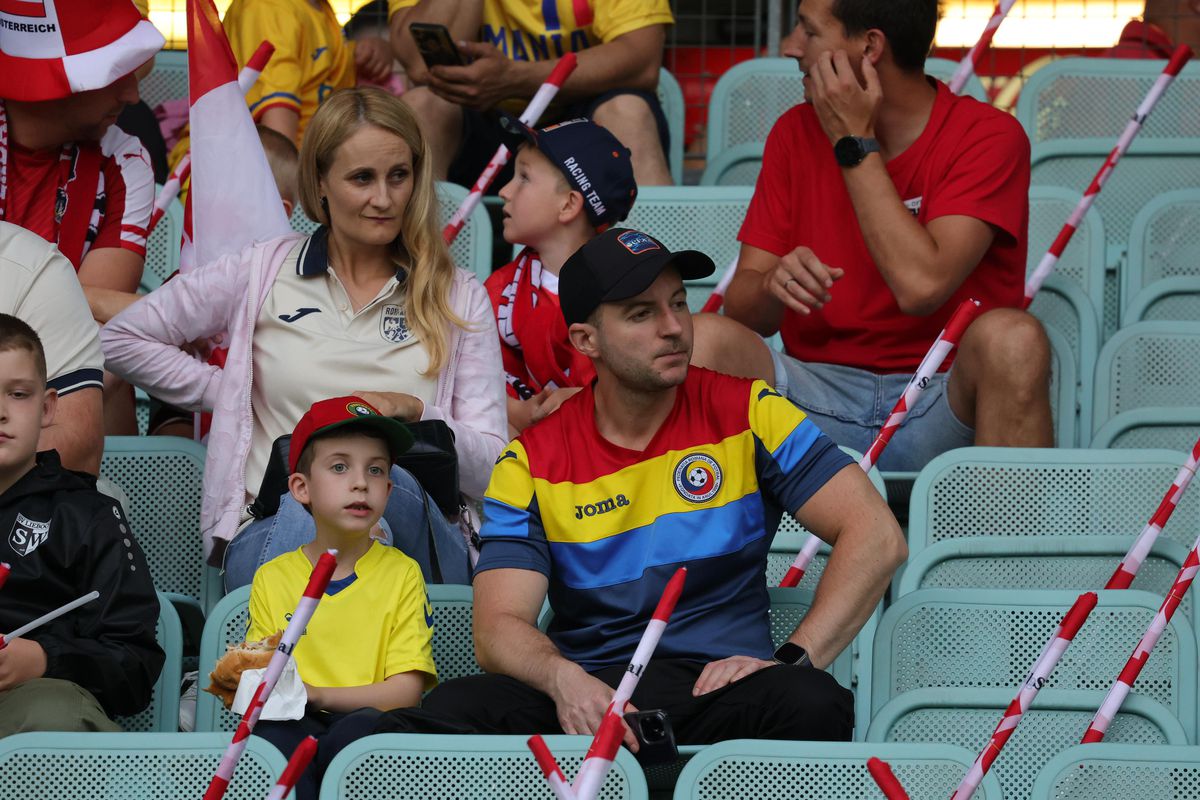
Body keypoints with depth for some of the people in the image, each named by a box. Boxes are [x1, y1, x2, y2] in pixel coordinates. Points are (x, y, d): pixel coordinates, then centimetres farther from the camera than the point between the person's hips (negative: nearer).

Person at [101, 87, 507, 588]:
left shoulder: (459, 297, 16)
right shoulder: (264, 273, 15)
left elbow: (490, 470, 10)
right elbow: (122, 340, 20)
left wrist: (414, 412, -9)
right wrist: (233, 396, 14)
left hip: (418, 537, 0)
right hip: (269, 530, 0)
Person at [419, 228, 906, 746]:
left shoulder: (746, 414, 6)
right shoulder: (530, 462, 7)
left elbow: (877, 538, 0)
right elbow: (500, 626, -3)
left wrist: (795, 660, -14)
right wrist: (565, 680, -27)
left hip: (716, 689, 0)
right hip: (585, 696, 0)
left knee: (811, 706, -36)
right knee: (452, 709, -31)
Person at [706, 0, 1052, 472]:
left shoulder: (987, 136, -5)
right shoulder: (796, 133, 9)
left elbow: (920, 287, -20)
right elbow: (742, 307, 4)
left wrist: (855, 143, -12)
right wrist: (774, 284, -21)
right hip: (823, 392, 3)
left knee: (1011, 338, -34)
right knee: (702, 342, -23)